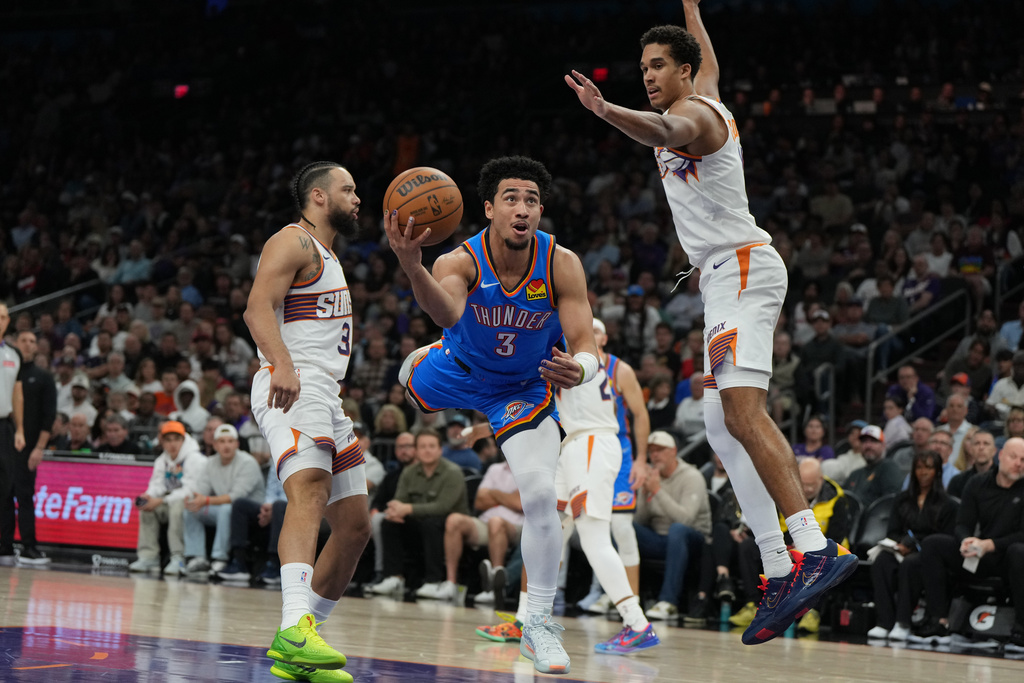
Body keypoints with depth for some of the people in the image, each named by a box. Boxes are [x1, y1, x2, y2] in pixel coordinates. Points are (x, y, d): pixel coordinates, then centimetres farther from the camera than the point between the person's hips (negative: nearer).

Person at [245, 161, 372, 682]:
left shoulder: (326, 256, 29)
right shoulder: (293, 243, -3)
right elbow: (258, 308, -20)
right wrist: (282, 365, -35)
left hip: (325, 398, 10)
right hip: (290, 391, -10)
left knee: (354, 527, 7)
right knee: (309, 493, -32)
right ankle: (295, 629, -50)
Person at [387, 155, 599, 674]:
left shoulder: (562, 265, -28)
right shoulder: (462, 261, -31)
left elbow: (588, 349, -29)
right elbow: (446, 311, -55)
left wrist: (578, 370, -55)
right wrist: (410, 265, -76)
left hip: (525, 389, -1)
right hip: (461, 371, 1)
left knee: (540, 494, -17)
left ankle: (539, 625, -3)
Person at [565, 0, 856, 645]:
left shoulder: (693, 114, -10)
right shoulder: (707, 97, 19)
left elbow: (665, 130, -37)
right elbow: (707, 56, 44)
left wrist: (605, 110, -55)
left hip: (742, 270, -11)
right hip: (730, 276, 11)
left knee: (743, 412, -26)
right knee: (723, 427, 8)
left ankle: (818, 551, -38)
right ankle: (780, 573, 7)